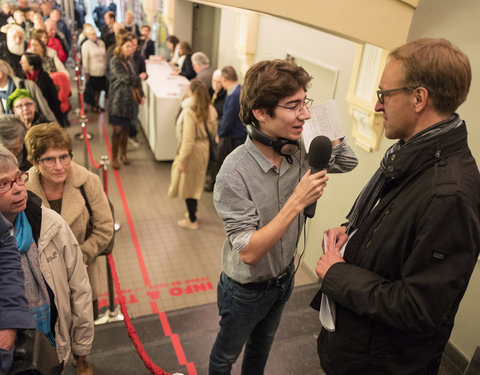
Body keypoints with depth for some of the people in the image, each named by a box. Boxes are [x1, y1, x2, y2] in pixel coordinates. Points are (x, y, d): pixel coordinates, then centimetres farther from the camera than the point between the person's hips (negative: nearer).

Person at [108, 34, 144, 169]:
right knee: (118, 129, -3)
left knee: (126, 128, 13)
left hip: (129, 99, 6)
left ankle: (123, 154, 28)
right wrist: (139, 78, -5)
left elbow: (134, 79, 14)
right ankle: (114, 158, 10)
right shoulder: (114, 61, -11)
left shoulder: (129, 61, 9)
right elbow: (124, 78, -20)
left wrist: (141, 94, 5)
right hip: (118, 99, -6)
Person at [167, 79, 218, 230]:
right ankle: (193, 212, 39)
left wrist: (181, 160, -19)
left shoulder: (189, 112, -22)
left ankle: (192, 220, 18)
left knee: (187, 183, 7)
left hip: (192, 150, -7)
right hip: (204, 147, 7)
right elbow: (213, 130, 9)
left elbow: (188, 139, -24)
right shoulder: (209, 110, -1)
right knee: (196, 181, 22)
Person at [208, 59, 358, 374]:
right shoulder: (235, 173, -34)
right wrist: (297, 202, -37)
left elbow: (347, 162, 0)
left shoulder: (298, 150, -16)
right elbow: (248, 252, -33)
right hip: (246, 290, -5)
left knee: (262, 346, 33)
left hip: (283, 279, 6)